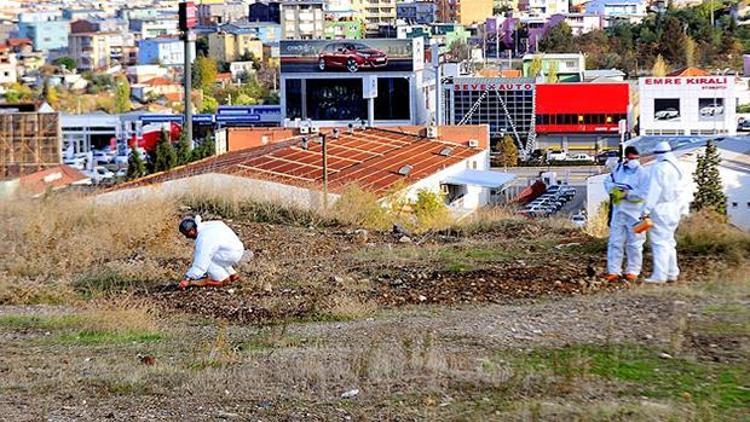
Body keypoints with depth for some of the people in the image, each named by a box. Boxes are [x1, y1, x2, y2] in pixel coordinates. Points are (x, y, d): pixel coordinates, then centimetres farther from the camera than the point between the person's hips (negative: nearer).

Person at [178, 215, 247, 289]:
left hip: (232, 255, -10)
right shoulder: (204, 227, 7)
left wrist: (188, 279, -20)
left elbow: (200, 262, -23)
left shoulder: (204, 238, -22)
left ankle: (222, 278, -5)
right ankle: (231, 274, 21)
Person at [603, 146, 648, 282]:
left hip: (635, 213, -4)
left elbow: (643, 194, -16)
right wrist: (614, 190, -4)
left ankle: (633, 271, 13)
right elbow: (608, 182, 16)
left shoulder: (642, 173, -7)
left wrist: (626, 194, -18)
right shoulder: (618, 168, 9)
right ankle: (613, 271, 8)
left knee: (634, 244, 4)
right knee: (615, 242, 4)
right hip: (618, 211, 4)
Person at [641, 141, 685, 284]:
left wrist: (646, 209, -14)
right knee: (669, 241, 15)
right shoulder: (676, 168, 14)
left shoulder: (659, 167, -10)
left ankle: (660, 275, -13)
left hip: (661, 208, -8)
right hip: (674, 208, 8)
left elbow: (654, 191, -15)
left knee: (660, 241, -9)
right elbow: (680, 189, 15)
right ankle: (672, 273, 18)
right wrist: (681, 210, 19)